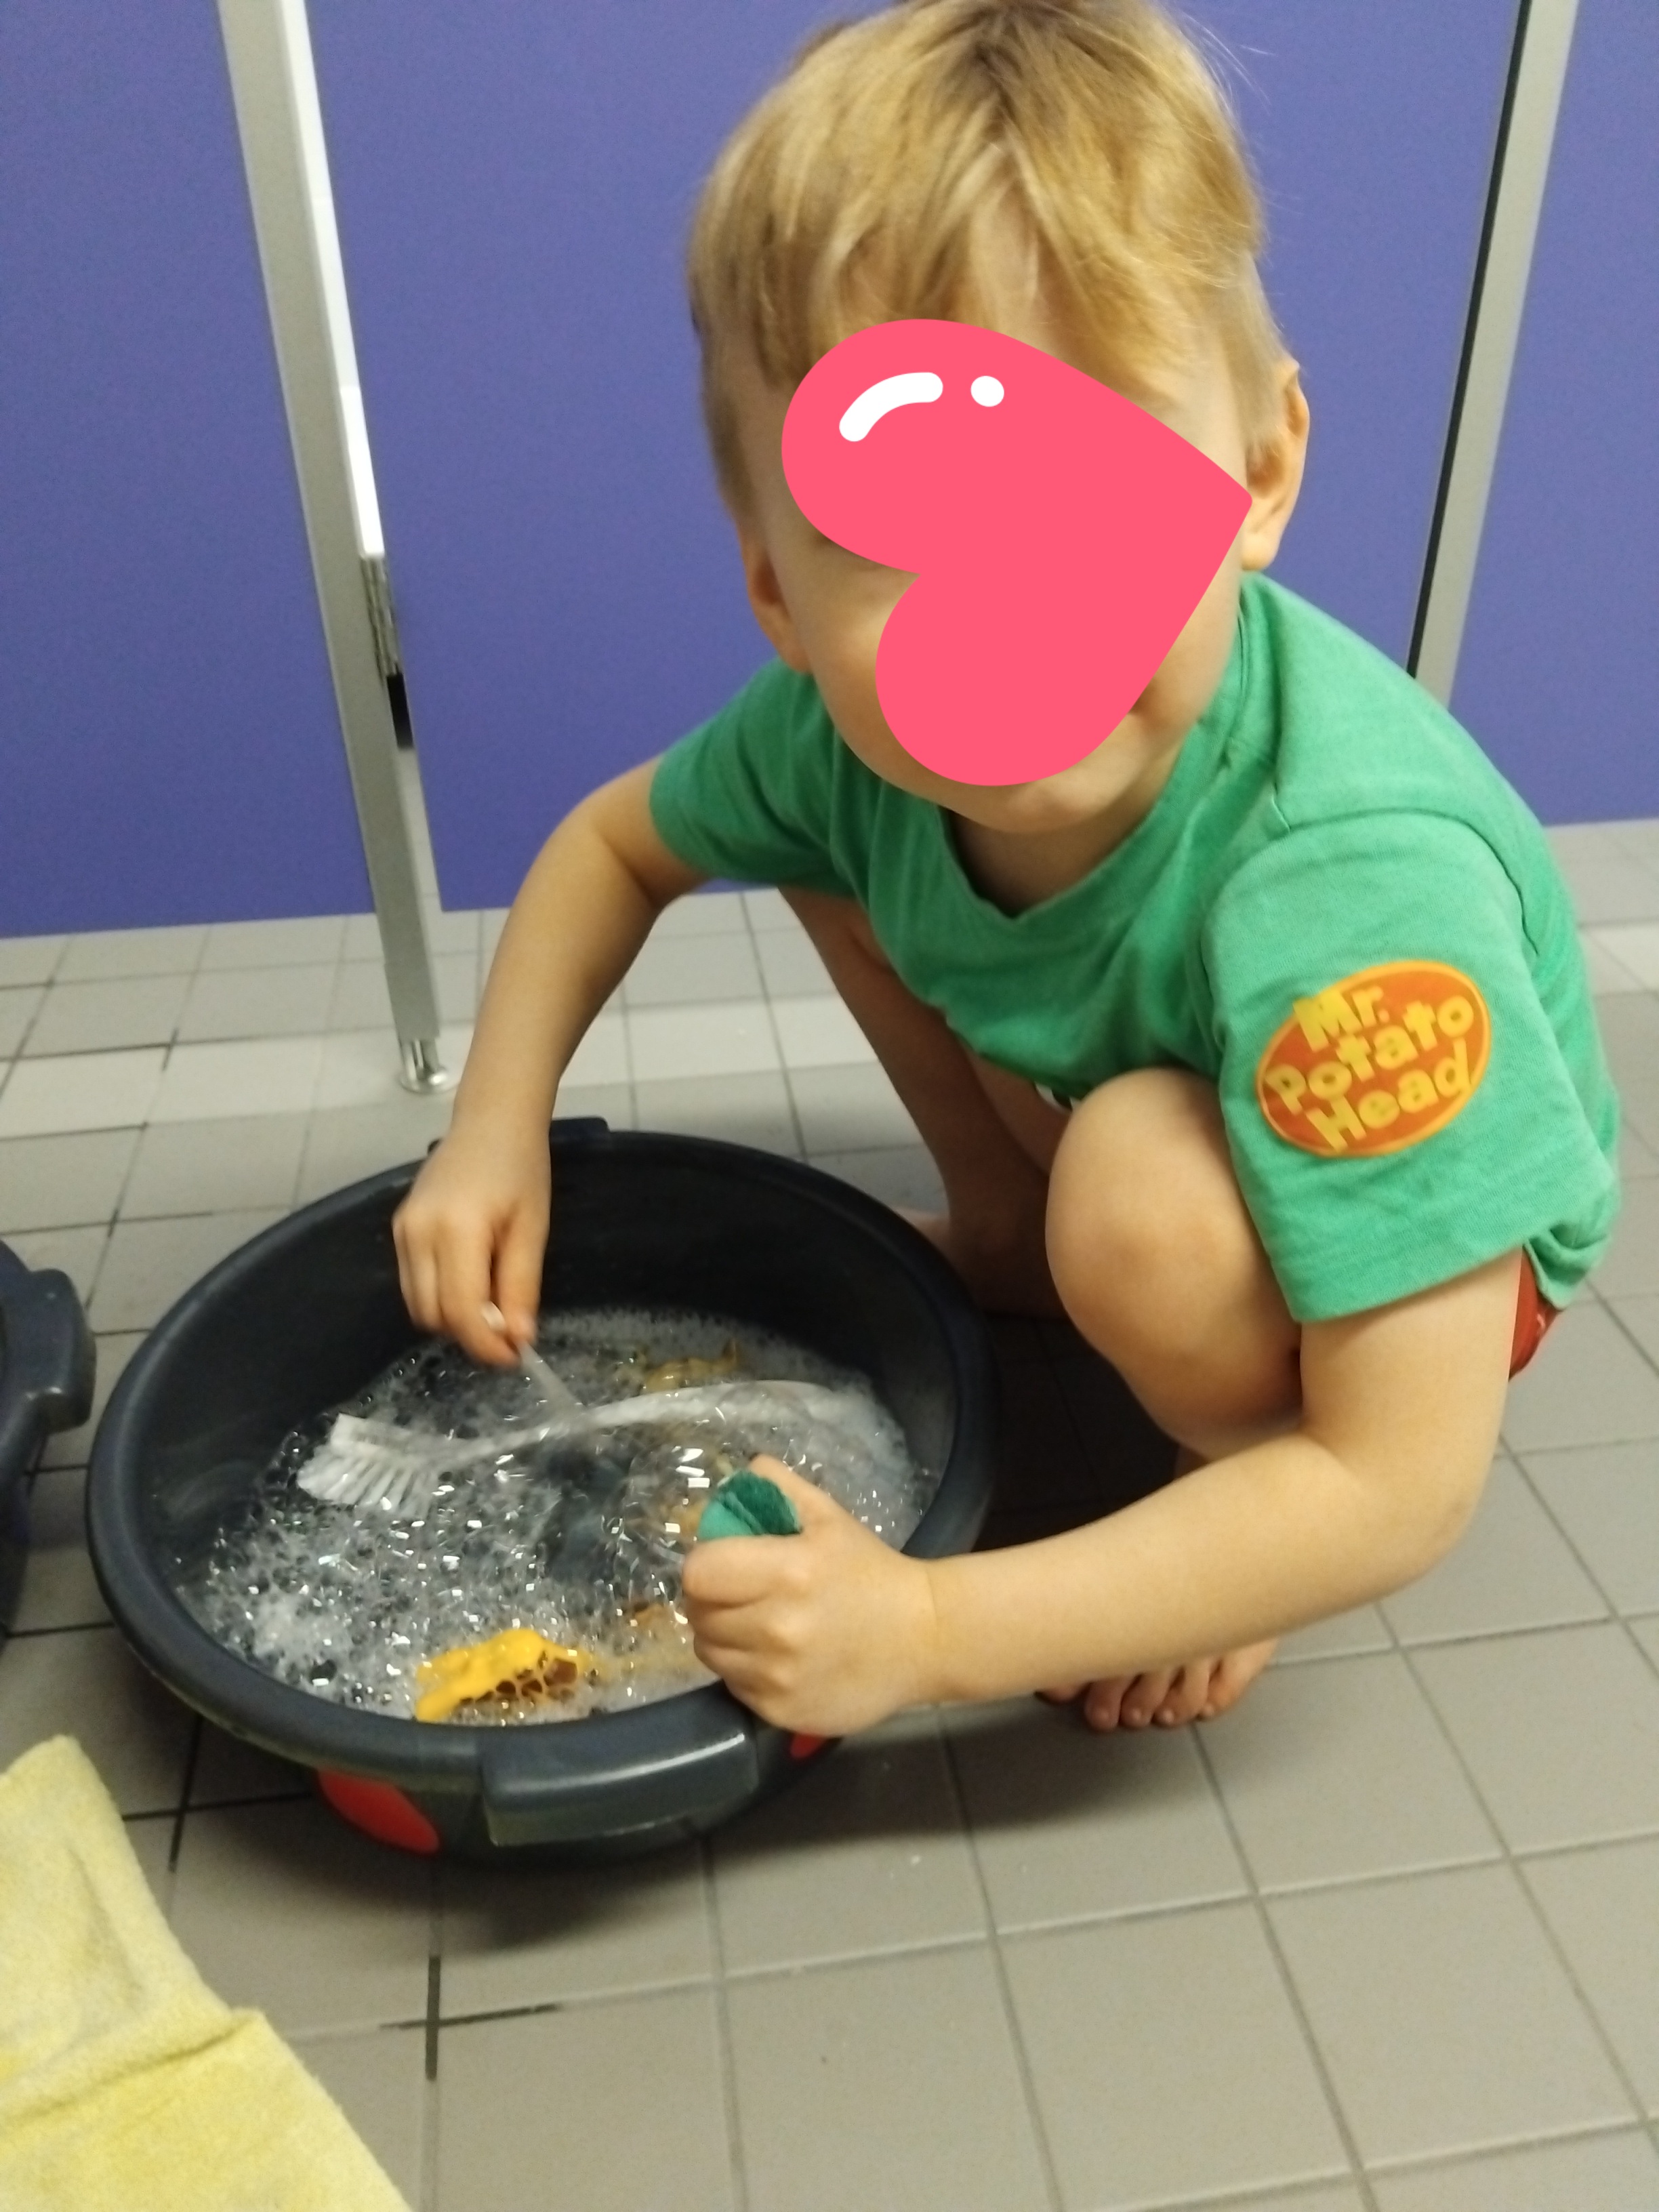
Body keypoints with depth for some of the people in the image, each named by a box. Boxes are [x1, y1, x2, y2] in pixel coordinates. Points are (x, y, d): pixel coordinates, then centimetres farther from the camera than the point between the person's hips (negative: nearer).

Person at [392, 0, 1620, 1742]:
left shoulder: (1346, 885, -40)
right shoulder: (851, 713, -24)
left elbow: (1404, 1488, -34)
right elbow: (609, 843, -1)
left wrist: (930, 1631, -34)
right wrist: (494, 1133, -13)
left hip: (1415, 1237, -4)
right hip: (1124, 1081, 5)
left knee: (1139, 1186, -37)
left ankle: (1242, 1457, -2)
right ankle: (1003, 1234, 10)